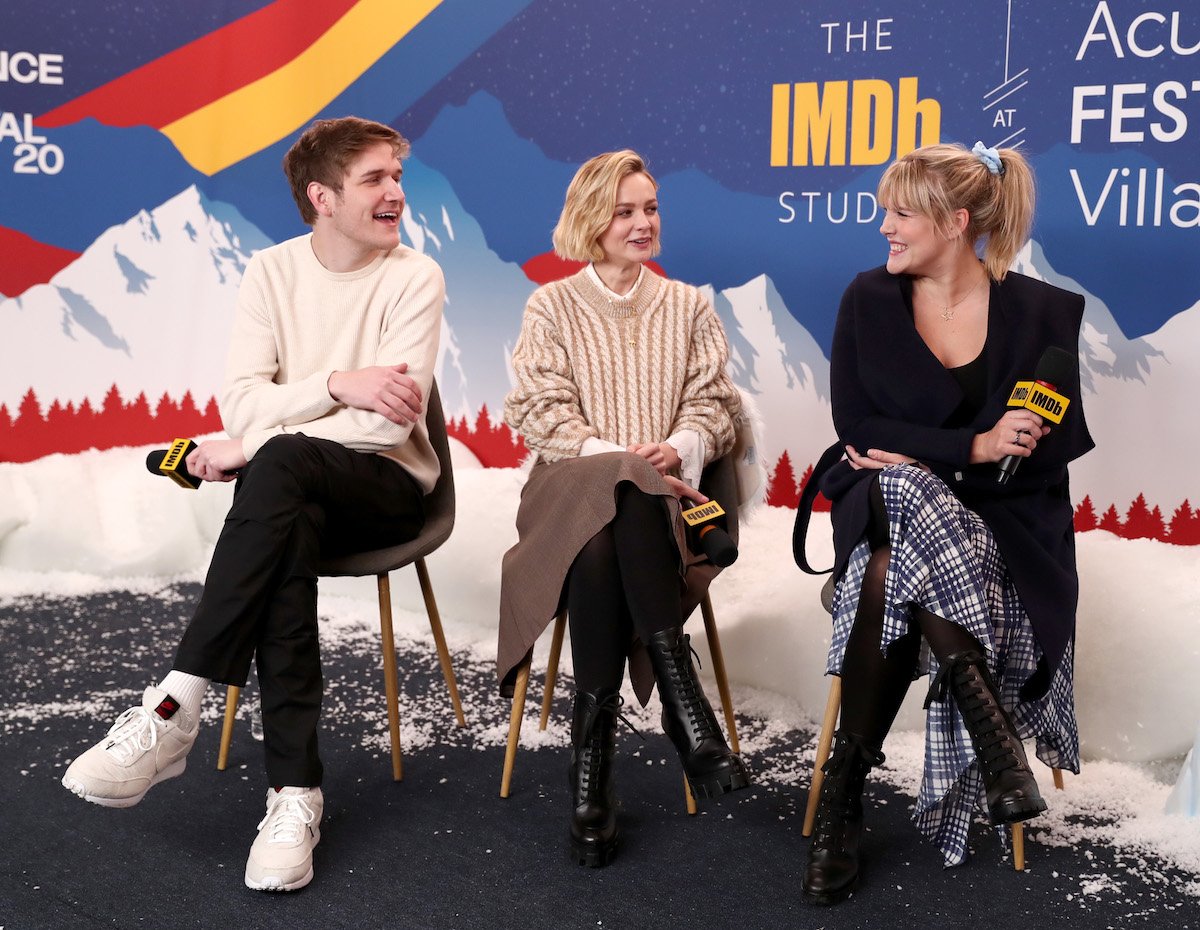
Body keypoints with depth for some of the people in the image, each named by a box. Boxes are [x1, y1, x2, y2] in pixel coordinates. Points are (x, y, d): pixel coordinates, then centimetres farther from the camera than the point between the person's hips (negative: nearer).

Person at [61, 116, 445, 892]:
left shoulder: (415, 277, -5)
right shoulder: (273, 271, 6)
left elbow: (390, 421, -17)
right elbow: (240, 404, -6)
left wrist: (255, 445, -18)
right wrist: (338, 383, -21)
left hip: (387, 486, -2)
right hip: (291, 495, 3)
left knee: (279, 461, -35)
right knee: (286, 537, -35)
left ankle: (173, 712, -34)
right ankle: (296, 790, -32)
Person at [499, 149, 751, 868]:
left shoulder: (689, 306, 18)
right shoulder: (552, 307, 12)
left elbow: (712, 405, 8)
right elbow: (539, 413, -1)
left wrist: (679, 450, -15)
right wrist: (619, 455, -16)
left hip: (667, 491, 1)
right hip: (575, 488, -1)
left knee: (607, 541, -37)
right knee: (616, 495, -40)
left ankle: (595, 753, -36)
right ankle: (687, 710, -39)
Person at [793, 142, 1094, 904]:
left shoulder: (1043, 312, -1)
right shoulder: (869, 300, 2)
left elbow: (1060, 445, -4)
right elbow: (858, 429, -4)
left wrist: (919, 455, -13)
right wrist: (975, 446, -17)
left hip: (998, 520, -1)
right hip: (892, 506, 1)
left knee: (892, 576, -34)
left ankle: (850, 784, -22)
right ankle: (988, 719, -24)